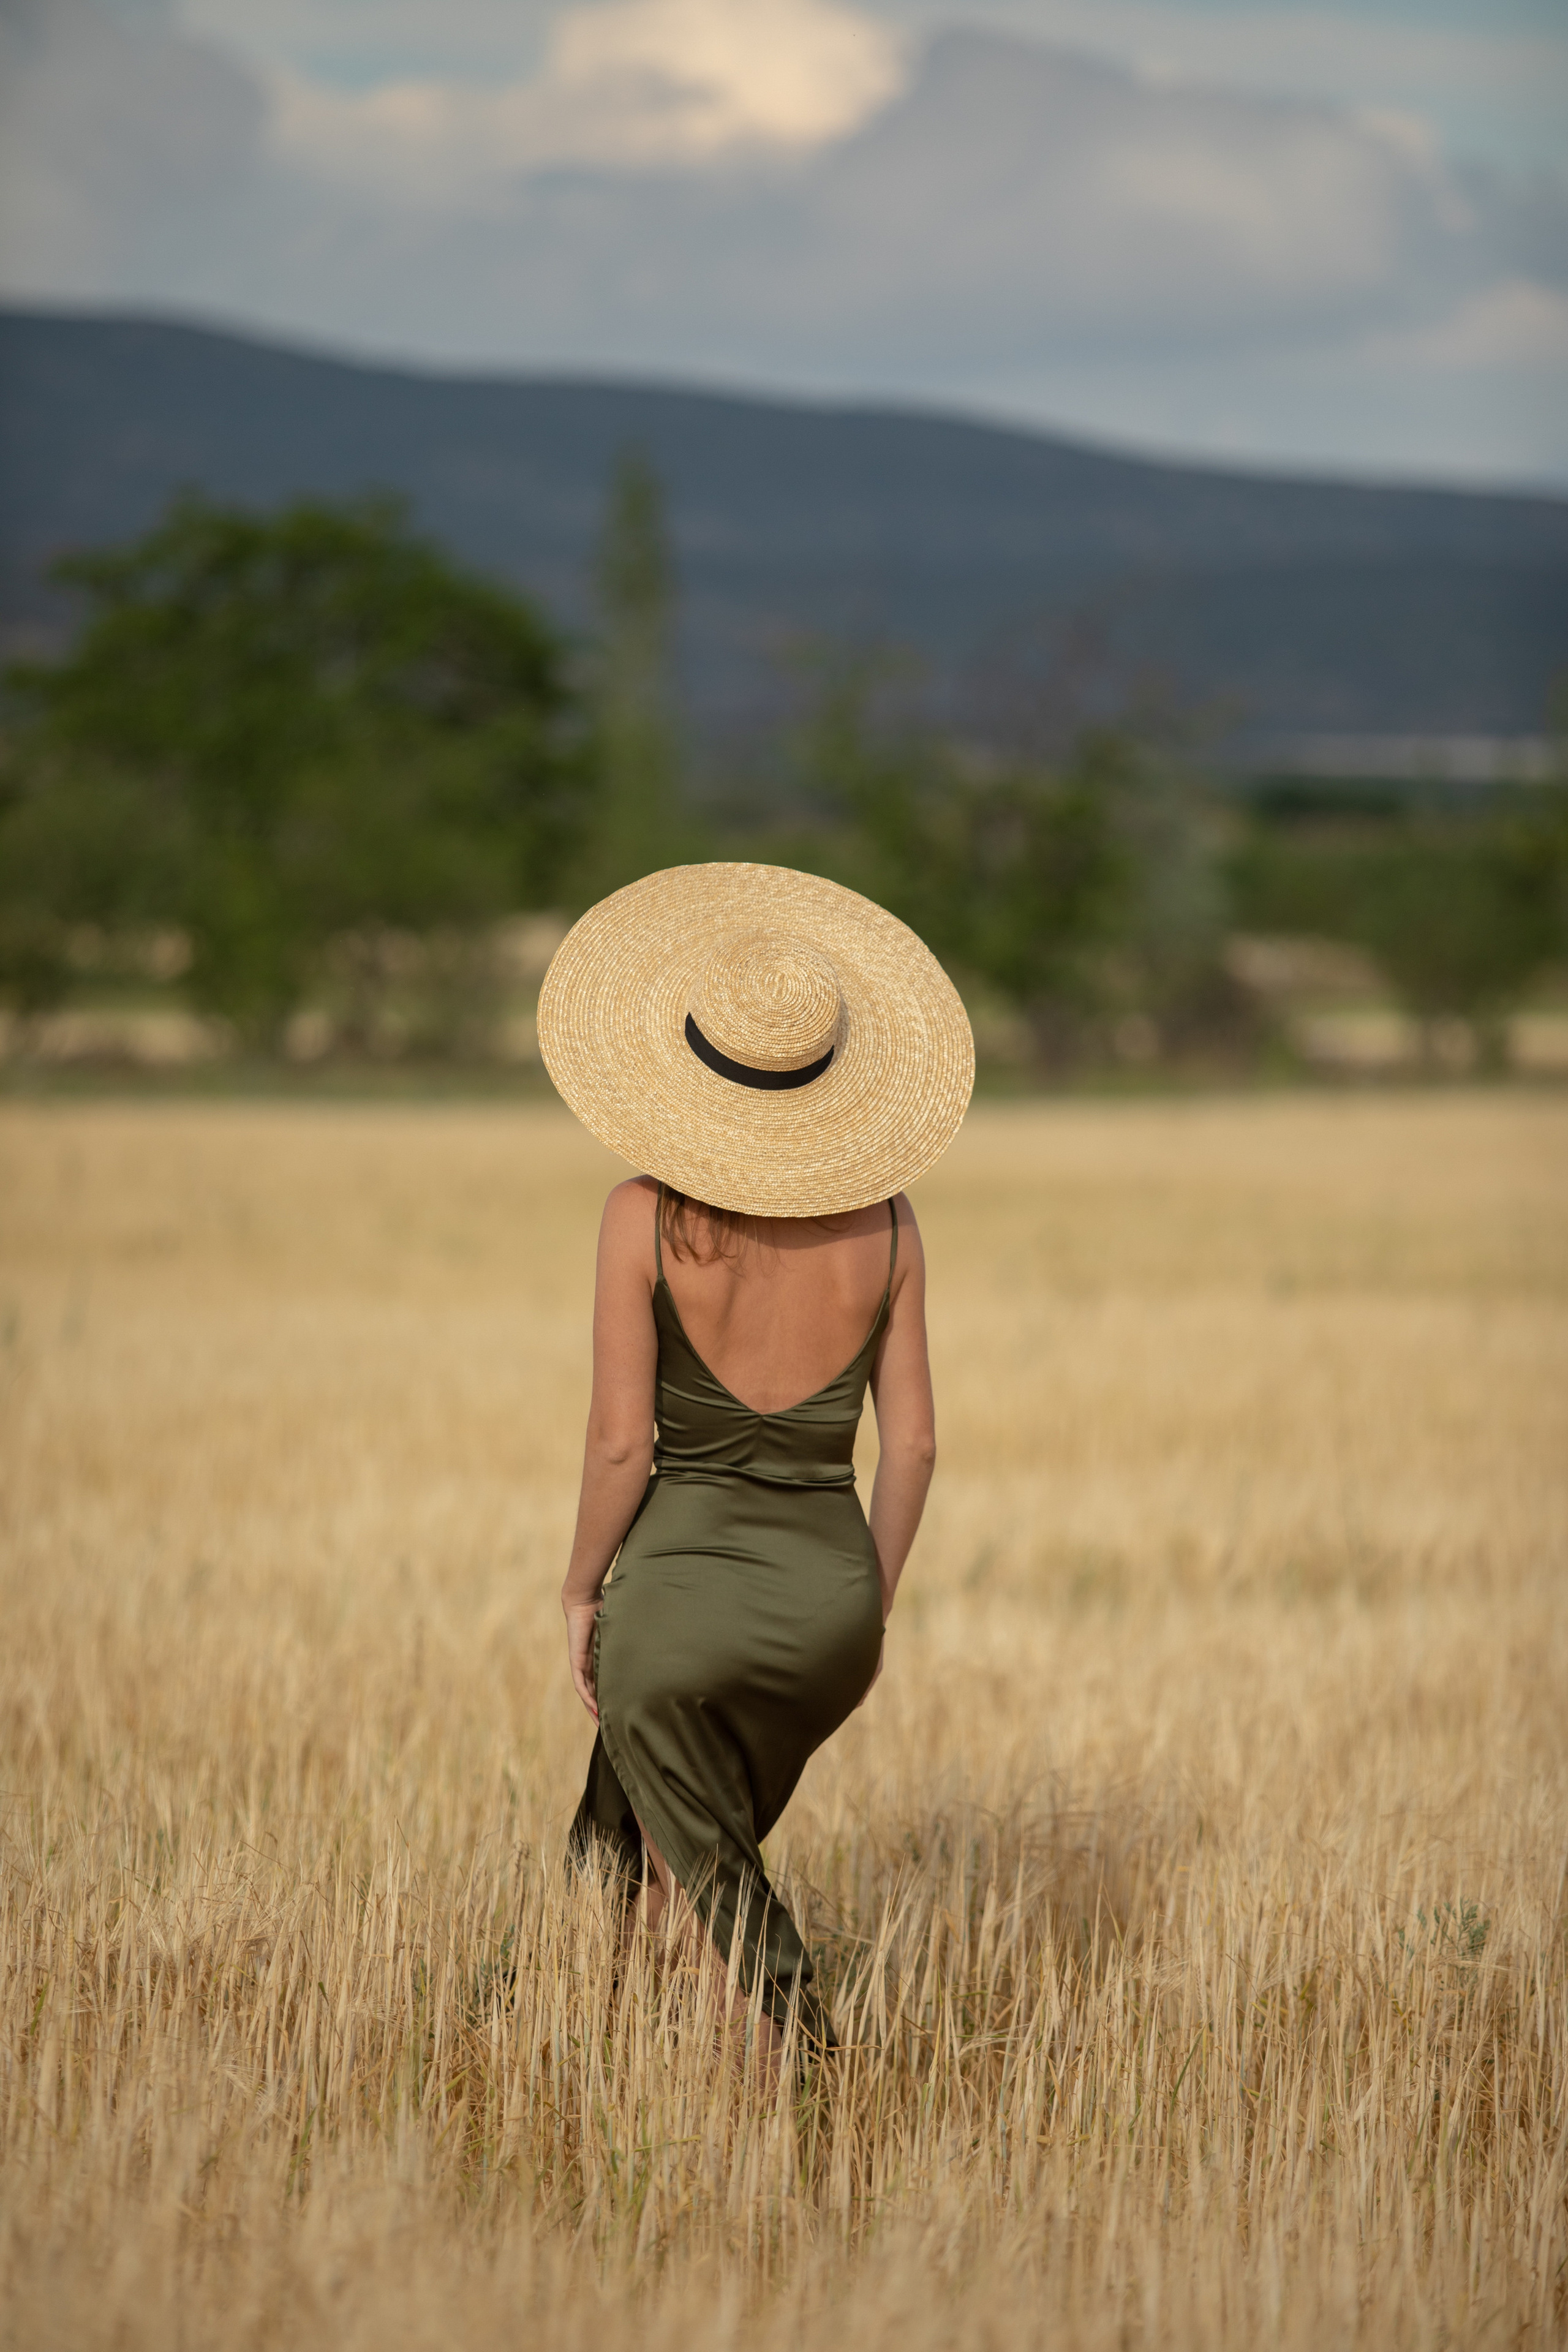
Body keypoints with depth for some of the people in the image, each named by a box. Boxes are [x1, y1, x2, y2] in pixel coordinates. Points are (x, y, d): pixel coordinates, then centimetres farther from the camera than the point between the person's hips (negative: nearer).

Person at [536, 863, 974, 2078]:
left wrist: (581, 1588, 2)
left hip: (682, 1585, -4)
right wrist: (873, 1607, 13)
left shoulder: (648, 1214, -13)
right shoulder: (883, 1219, -4)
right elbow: (913, 1443, 0)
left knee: (715, 1882, 16)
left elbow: (622, 1442, -13)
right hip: (830, 1588, 4)